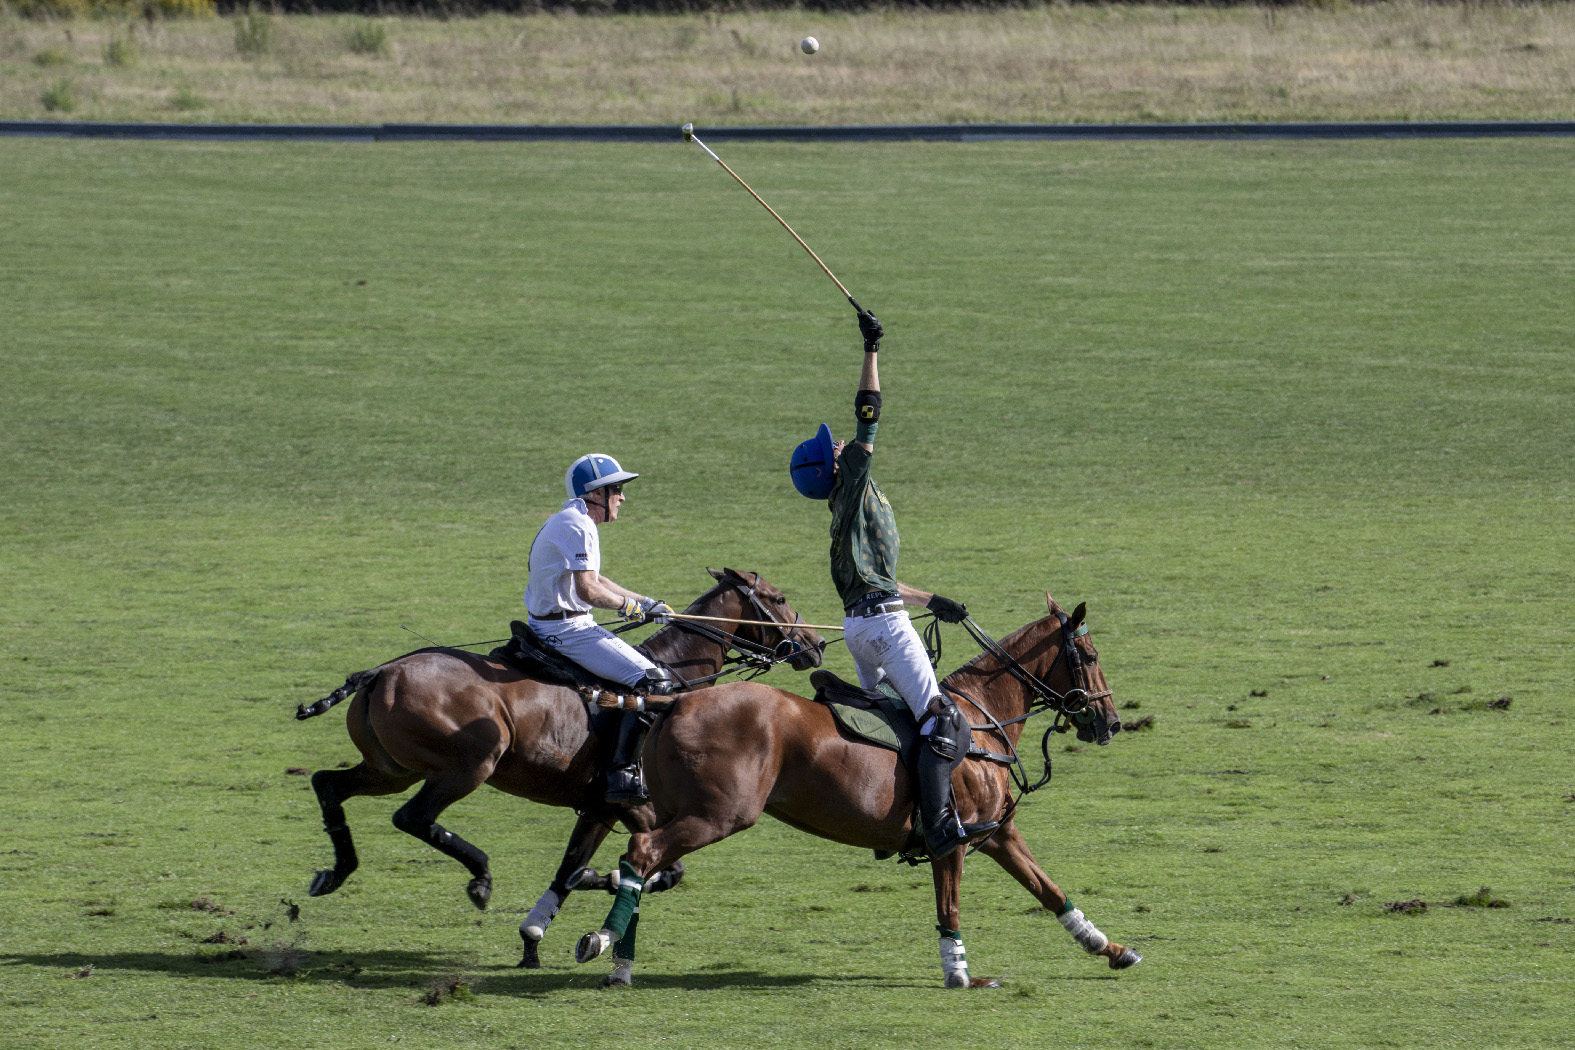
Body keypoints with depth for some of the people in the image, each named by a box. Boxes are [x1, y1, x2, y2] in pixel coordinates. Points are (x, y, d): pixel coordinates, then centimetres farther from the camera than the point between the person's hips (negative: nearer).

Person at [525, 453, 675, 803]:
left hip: (548, 627, 11)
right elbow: (588, 590, -22)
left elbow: (592, 580, 27)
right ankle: (622, 772, -22)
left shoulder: (567, 522, 18)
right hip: (567, 629, -11)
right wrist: (627, 604, -6)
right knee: (653, 680, -17)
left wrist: (646, 603, 23)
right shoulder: (578, 526, -16)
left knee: (639, 660, 28)